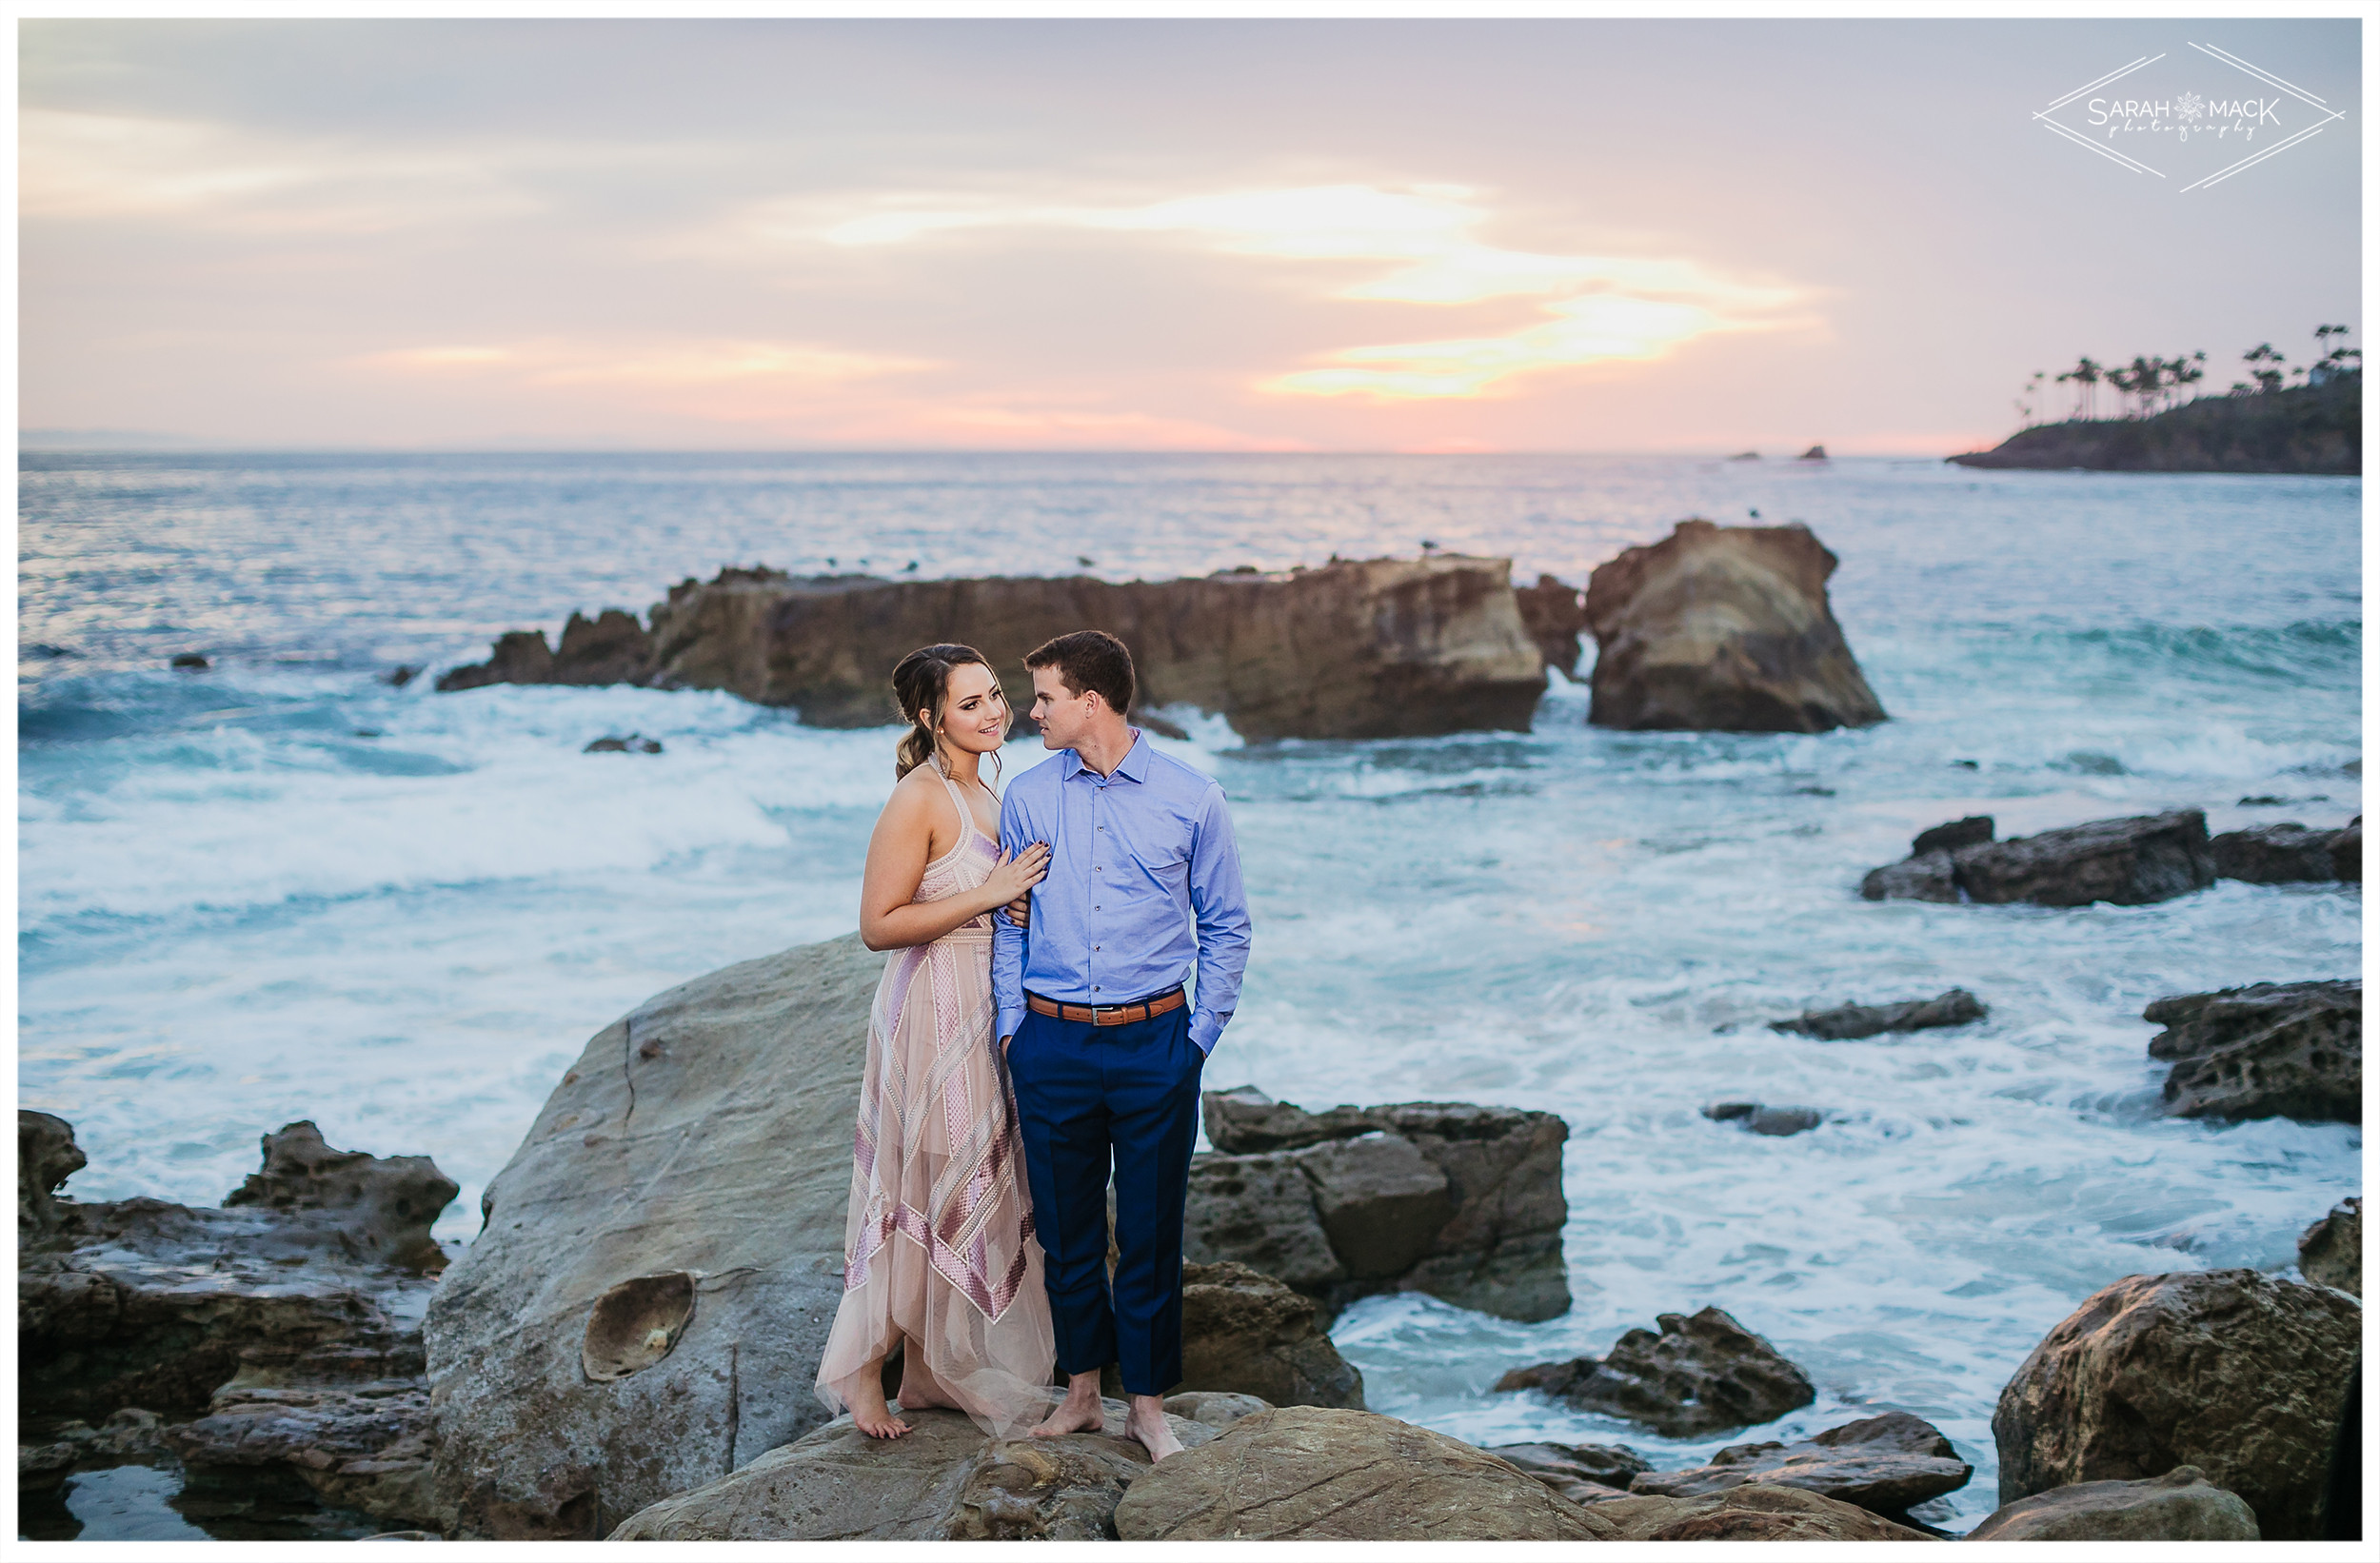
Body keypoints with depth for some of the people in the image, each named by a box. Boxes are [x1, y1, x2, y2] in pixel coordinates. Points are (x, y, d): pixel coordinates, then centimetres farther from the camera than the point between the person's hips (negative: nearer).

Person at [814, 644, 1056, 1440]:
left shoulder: (982, 793, 10)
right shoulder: (918, 801, -17)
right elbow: (878, 925, -20)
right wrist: (986, 896, -22)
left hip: (986, 1014, 9)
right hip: (933, 1011, -9)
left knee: (977, 1188, 14)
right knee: (924, 1189, -1)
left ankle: (940, 1370, 27)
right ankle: (863, 1369, 15)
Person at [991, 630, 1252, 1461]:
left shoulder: (1192, 798, -2)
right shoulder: (1026, 798, 3)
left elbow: (1226, 928, 5)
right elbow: (1008, 924, 12)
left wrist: (1200, 1035, -1)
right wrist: (1012, 1025, 4)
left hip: (1155, 1043, -2)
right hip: (1051, 1043, 2)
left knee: (1150, 1234, 5)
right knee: (1066, 1230, 10)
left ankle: (1147, 1401, 19)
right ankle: (1081, 1389, 26)